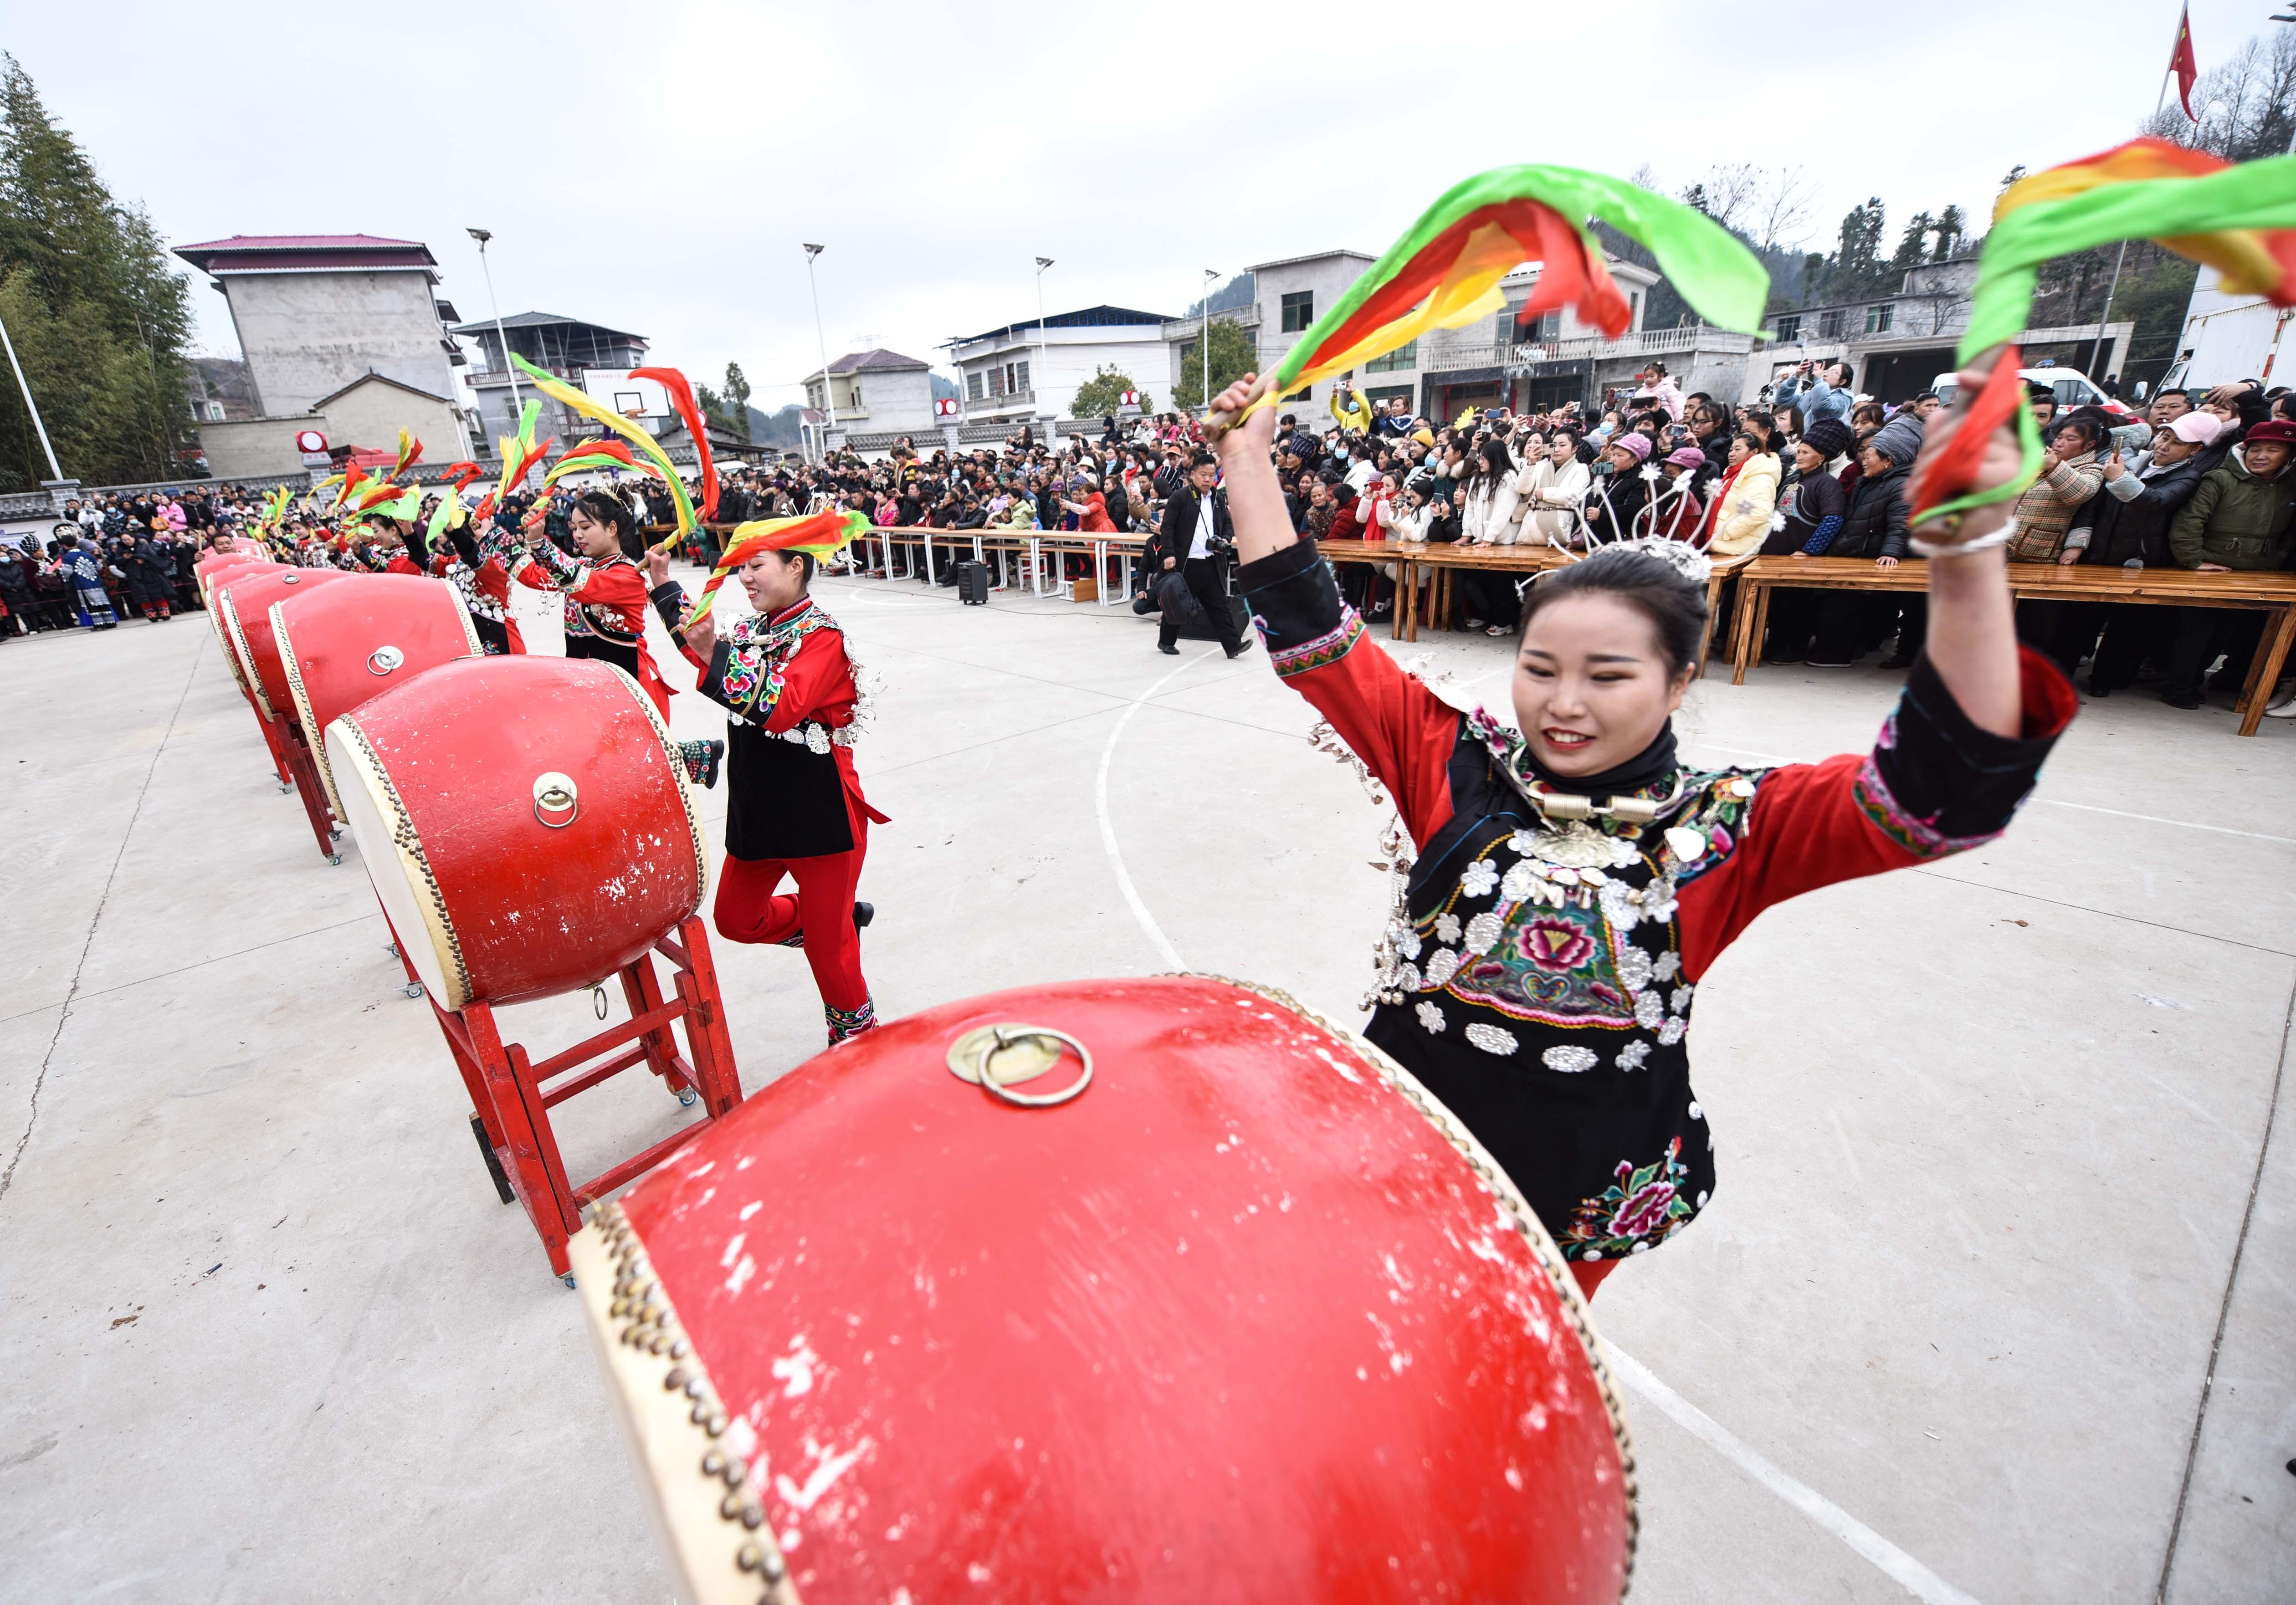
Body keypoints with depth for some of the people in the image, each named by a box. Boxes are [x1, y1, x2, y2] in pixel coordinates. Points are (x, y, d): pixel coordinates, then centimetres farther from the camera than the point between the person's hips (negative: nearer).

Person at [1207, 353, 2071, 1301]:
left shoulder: (1727, 830, -13)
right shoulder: (1456, 765, -12)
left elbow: (1950, 786, -26)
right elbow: (1314, 638, -13)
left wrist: (1969, 555, -38)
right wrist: (1249, 460, -15)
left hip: (1580, 1196, 0)